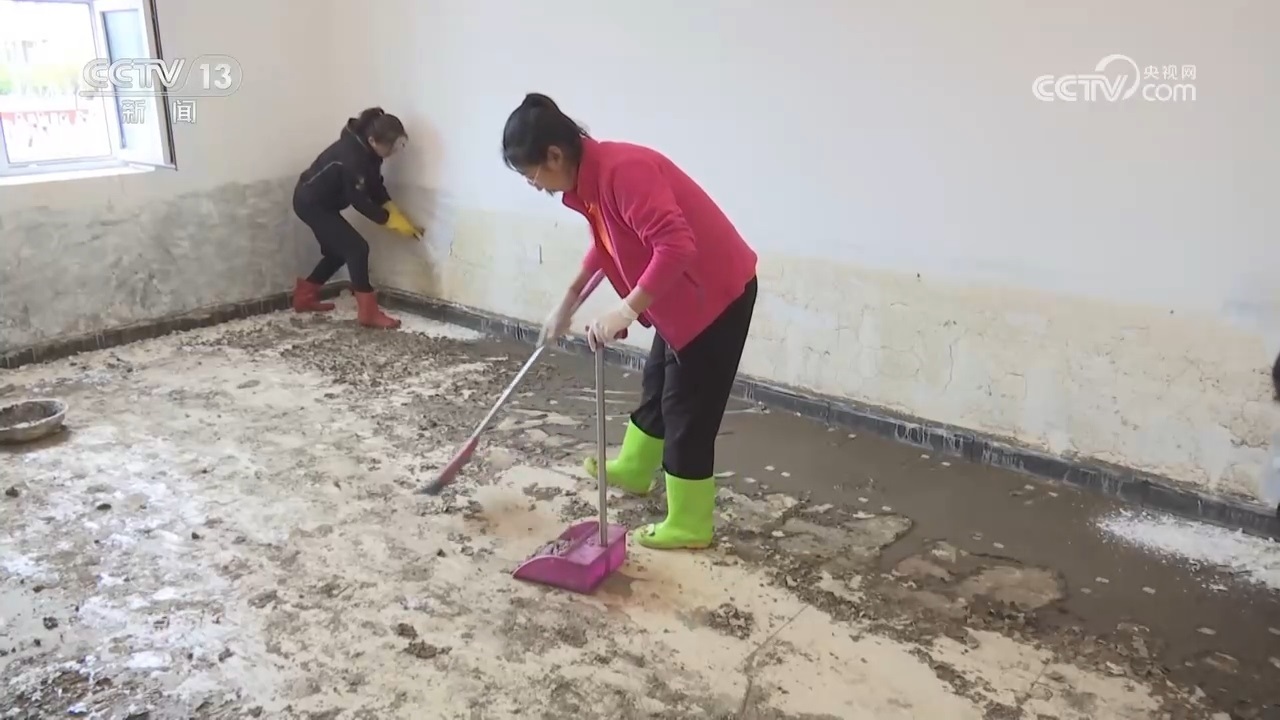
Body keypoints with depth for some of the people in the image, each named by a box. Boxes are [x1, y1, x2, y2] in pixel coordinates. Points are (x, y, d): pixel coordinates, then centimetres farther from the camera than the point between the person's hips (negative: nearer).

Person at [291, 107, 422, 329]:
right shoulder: (352, 156, -31)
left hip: (319, 202, 10)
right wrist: (391, 220, -18)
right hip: (310, 202, -10)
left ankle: (305, 297, 33)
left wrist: (397, 214, -6)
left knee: (338, 251, 19)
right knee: (356, 248, -14)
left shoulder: (366, 149, -5)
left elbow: (376, 187, 4)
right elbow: (359, 200, -25)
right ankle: (368, 313, -11)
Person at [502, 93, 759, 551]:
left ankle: (689, 526, 13)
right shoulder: (589, 177, 4)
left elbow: (676, 246, -35)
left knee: (688, 406, -1)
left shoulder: (622, 170, -27)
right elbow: (607, 243, 22)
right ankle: (633, 470, 46)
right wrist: (568, 302, 27)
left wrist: (626, 310, -37)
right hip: (684, 293, 10)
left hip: (717, 290, -10)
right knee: (657, 383, 24)